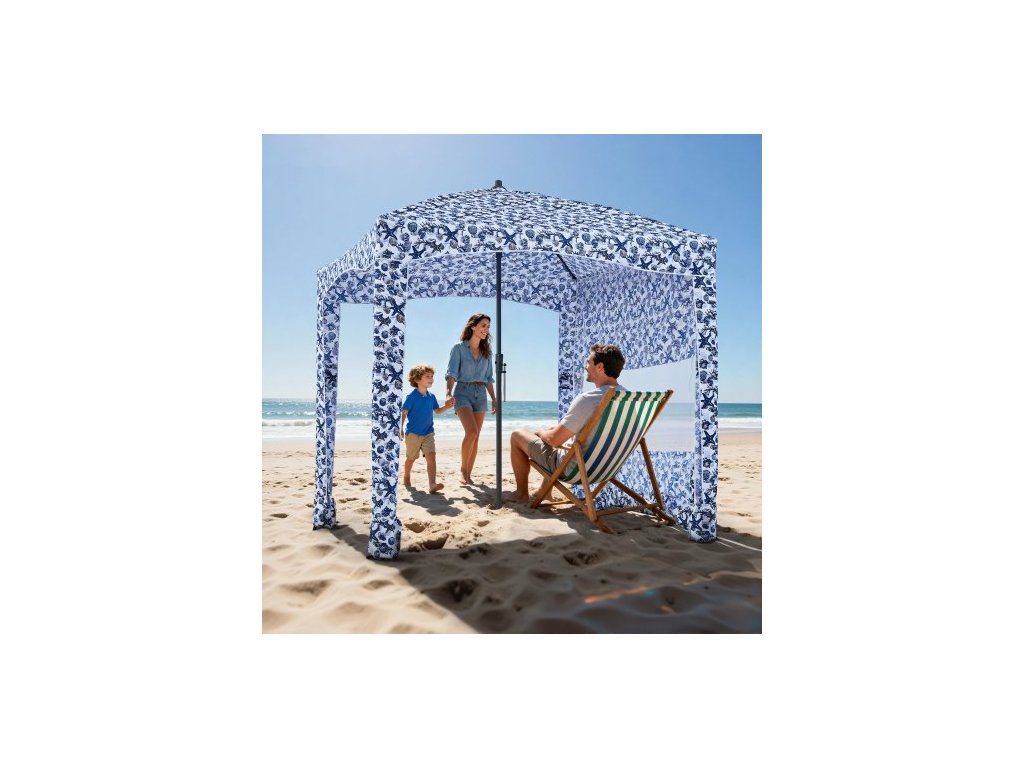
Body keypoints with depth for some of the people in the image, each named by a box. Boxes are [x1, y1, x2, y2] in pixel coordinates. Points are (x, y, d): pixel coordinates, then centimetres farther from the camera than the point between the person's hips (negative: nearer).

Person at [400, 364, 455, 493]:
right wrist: (400, 429, -17)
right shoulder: (412, 396, -13)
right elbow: (403, 413, -12)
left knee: (431, 456, -13)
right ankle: (406, 477, 41)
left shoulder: (431, 396, 4)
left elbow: (437, 410, 18)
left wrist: (447, 406, 1)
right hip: (413, 433, -4)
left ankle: (433, 485, -22)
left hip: (428, 434, 4)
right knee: (411, 458, 14)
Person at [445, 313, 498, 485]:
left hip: (481, 394, 5)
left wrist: (494, 399, 11)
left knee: (475, 437, 3)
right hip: (463, 391, -5)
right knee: (471, 431, -21)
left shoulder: (486, 351, 13)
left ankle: (468, 474, 12)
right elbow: (452, 373, -8)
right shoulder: (459, 348, 0)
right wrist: (449, 392, -23)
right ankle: (463, 469, -3)